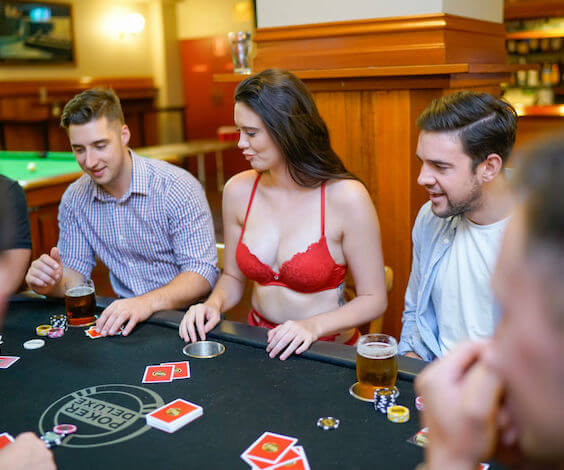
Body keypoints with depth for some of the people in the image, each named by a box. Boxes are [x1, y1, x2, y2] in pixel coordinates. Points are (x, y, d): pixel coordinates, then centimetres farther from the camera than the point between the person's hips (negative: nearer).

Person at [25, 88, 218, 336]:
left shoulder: (178, 188, -15)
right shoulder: (74, 199, 3)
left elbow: (202, 271, -19)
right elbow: (75, 272, 10)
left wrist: (148, 302, -36)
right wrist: (53, 285, -15)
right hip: (127, 317, 6)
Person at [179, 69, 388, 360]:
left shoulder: (346, 197, -14)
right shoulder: (238, 191, 0)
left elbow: (374, 299, -7)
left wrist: (313, 326, -20)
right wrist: (214, 304, -7)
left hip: (326, 350, -3)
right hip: (259, 344, 4)